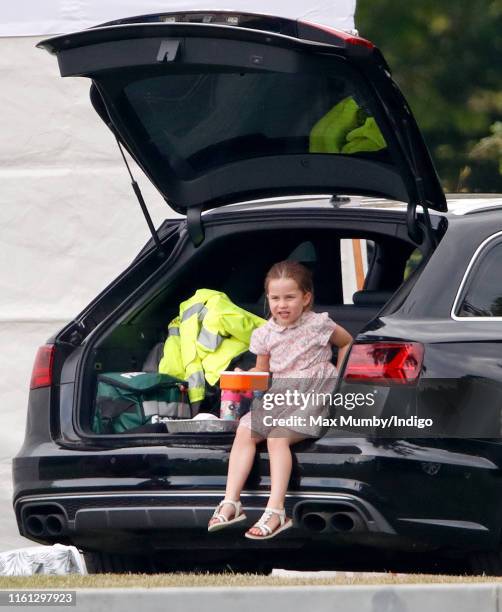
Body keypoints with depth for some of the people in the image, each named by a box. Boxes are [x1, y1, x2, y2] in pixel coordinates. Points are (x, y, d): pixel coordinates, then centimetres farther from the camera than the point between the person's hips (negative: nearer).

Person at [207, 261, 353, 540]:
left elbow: (347, 342, 13)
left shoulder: (318, 325, -4)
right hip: (278, 395, 6)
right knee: (245, 432, -17)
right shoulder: (265, 334, 9)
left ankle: (276, 511, -34)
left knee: (277, 437, -28)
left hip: (313, 395, -6)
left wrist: (338, 376, 6)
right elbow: (261, 370, 21)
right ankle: (231, 502, -21)